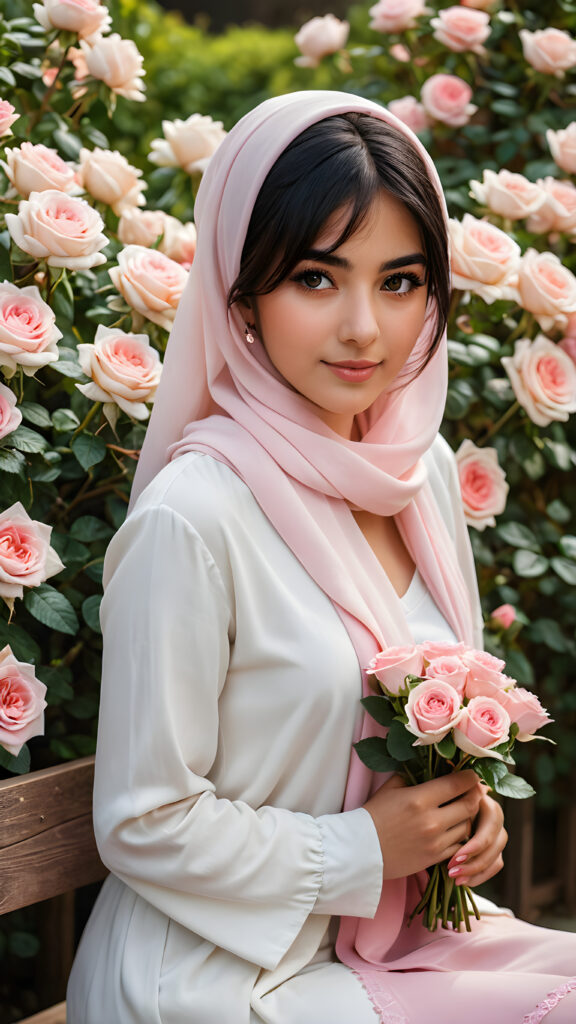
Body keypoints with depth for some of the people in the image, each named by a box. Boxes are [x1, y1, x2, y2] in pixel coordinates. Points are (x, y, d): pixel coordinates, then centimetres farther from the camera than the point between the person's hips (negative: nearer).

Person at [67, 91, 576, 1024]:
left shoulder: (424, 468, 2)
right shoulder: (192, 518, -22)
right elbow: (145, 825, -17)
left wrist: (463, 807, -1)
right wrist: (363, 849, -15)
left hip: (387, 935, 7)